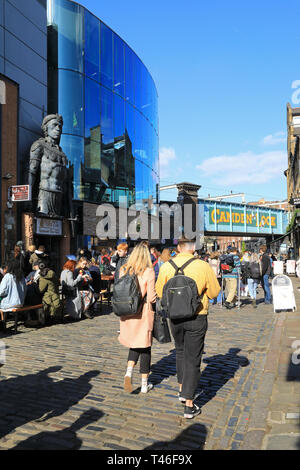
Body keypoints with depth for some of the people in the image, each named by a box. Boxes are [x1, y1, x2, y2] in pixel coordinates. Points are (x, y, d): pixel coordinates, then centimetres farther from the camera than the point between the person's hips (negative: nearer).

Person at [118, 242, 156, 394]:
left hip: (127, 313, 4)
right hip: (143, 314, -4)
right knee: (144, 347, 9)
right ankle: (144, 384, 18)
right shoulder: (148, 271, -12)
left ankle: (129, 372, -3)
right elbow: (151, 297, -14)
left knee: (134, 345, 19)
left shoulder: (123, 270, 1)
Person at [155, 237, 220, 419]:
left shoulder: (166, 267, -8)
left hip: (175, 317, 3)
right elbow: (214, 293, -3)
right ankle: (189, 405, 11)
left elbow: (159, 292, 4)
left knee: (180, 352, 25)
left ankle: (182, 390, 37)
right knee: (193, 358, 6)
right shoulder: (203, 266, -14)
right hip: (197, 317, -3)